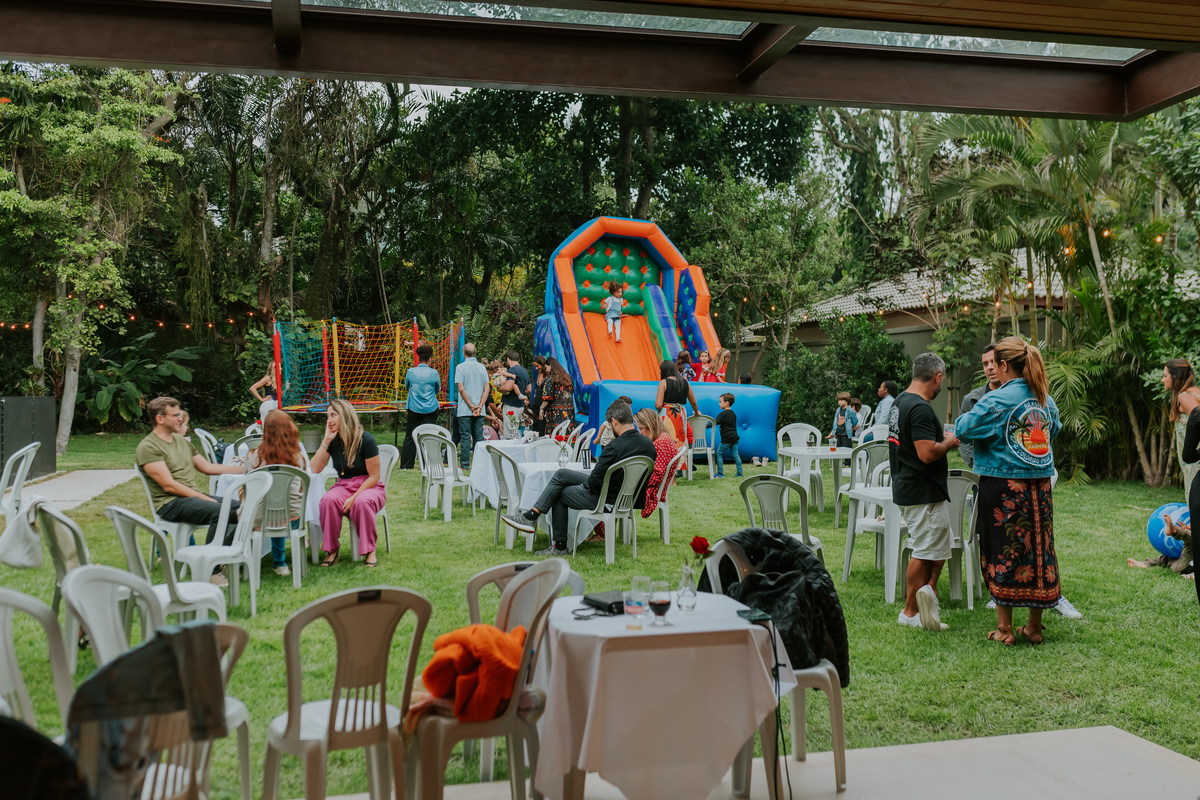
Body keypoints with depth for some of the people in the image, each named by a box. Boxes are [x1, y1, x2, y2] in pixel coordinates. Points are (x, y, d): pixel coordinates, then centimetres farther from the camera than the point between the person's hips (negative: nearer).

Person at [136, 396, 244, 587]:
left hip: (195, 497, 8)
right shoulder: (148, 447, -8)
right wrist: (205, 499, -18)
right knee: (219, 511, -32)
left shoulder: (181, 440, 19)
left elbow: (208, 467, 21)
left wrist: (244, 468, 14)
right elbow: (169, 485, -15)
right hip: (169, 504, -8)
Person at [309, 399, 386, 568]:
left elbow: (374, 476, -12)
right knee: (329, 500, -31)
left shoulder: (366, 440, -13)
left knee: (362, 502, -38)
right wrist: (326, 441, -12)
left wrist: (354, 497, -21)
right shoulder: (333, 441, 3)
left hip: (369, 487, -4)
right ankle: (332, 549, -16)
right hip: (343, 486, 4)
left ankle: (370, 550, -19)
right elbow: (314, 469, -8)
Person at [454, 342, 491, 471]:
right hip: (480, 410, 3)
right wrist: (479, 406, -4)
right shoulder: (482, 367, 7)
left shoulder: (460, 367, -5)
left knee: (465, 437, 1)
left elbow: (461, 388, -11)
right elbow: (486, 389, 1)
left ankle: (465, 464, 2)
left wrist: (471, 406, -8)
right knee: (479, 437, 8)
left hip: (464, 410, -3)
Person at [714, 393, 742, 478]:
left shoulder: (723, 414, -13)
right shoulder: (733, 414, 13)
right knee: (735, 455, 10)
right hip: (734, 437, 8)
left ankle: (720, 473, -1)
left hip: (726, 439, -8)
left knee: (719, 454, 1)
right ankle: (740, 473, 10)